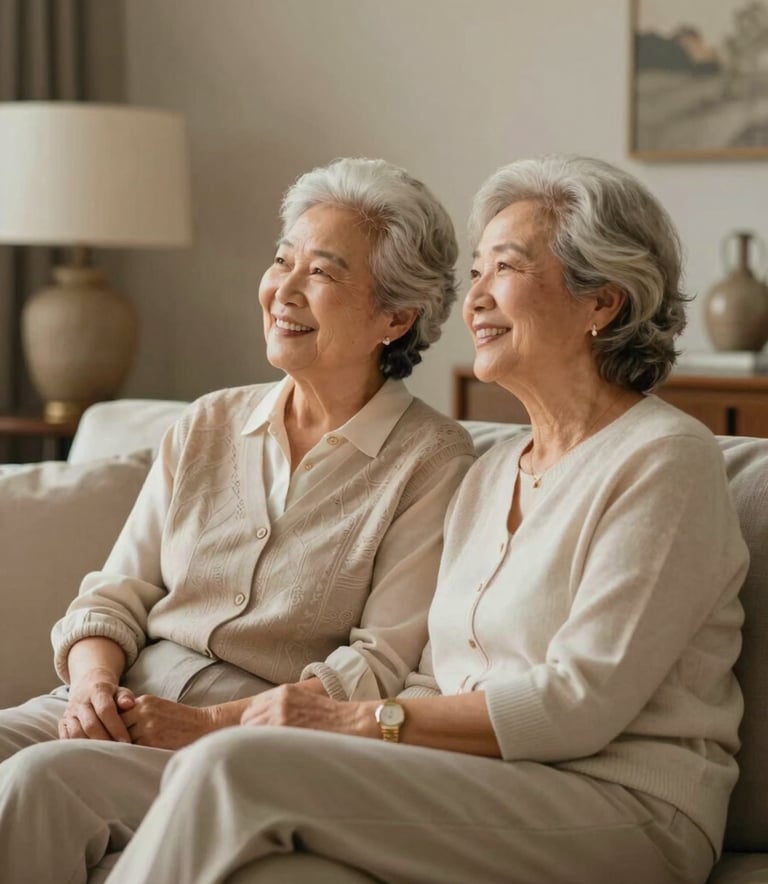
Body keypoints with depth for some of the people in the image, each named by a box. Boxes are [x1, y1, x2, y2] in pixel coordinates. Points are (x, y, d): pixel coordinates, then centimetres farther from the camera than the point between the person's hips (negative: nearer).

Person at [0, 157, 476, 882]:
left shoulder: (432, 463, -2)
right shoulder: (207, 428, 16)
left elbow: (384, 666, -9)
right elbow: (117, 595, 14)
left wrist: (208, 725, -16)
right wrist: (94, 684, -9)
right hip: (127, 706, 5)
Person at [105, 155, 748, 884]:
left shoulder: (663, 460, -7)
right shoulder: (491, 474, 19)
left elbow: (581, 702, -15)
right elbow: (440, 682, 14)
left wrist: (362, 720, -14)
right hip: (485, 789, 7)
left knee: (234, 768, -23)